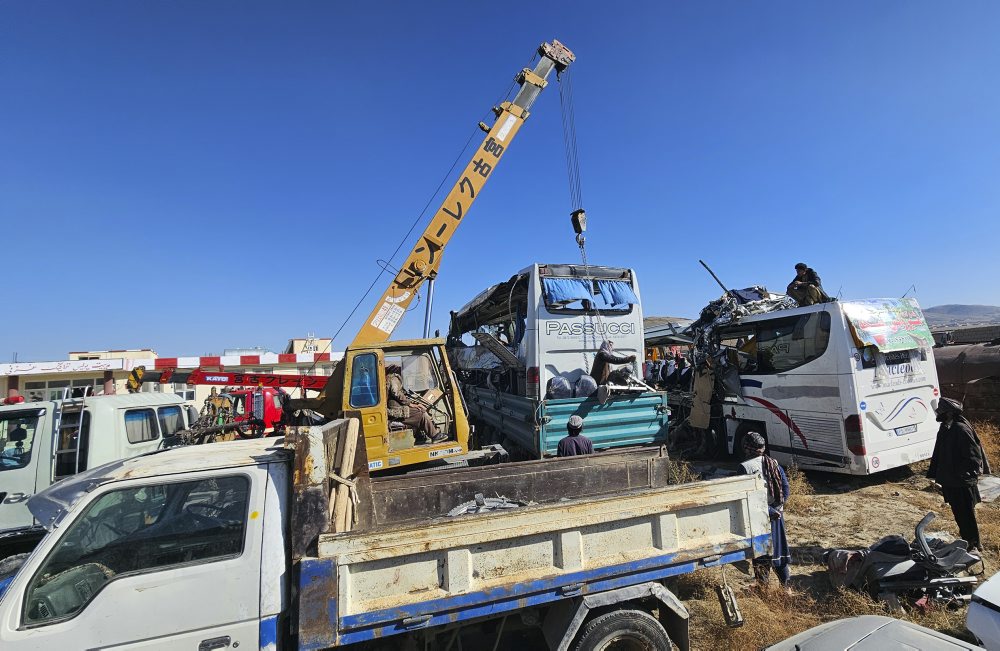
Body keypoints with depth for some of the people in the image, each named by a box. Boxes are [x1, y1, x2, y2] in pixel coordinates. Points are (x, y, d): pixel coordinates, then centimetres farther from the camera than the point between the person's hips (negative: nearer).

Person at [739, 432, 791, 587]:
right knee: (779, 546, 19)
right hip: (776, 514, 6)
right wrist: (777, 508, 6)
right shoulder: (773, 463, 2)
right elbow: (786, 487, 3)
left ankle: (763, 586, 19)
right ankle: (786, 584, 30)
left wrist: (769, 510, -14)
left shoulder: (746, 467, -18)